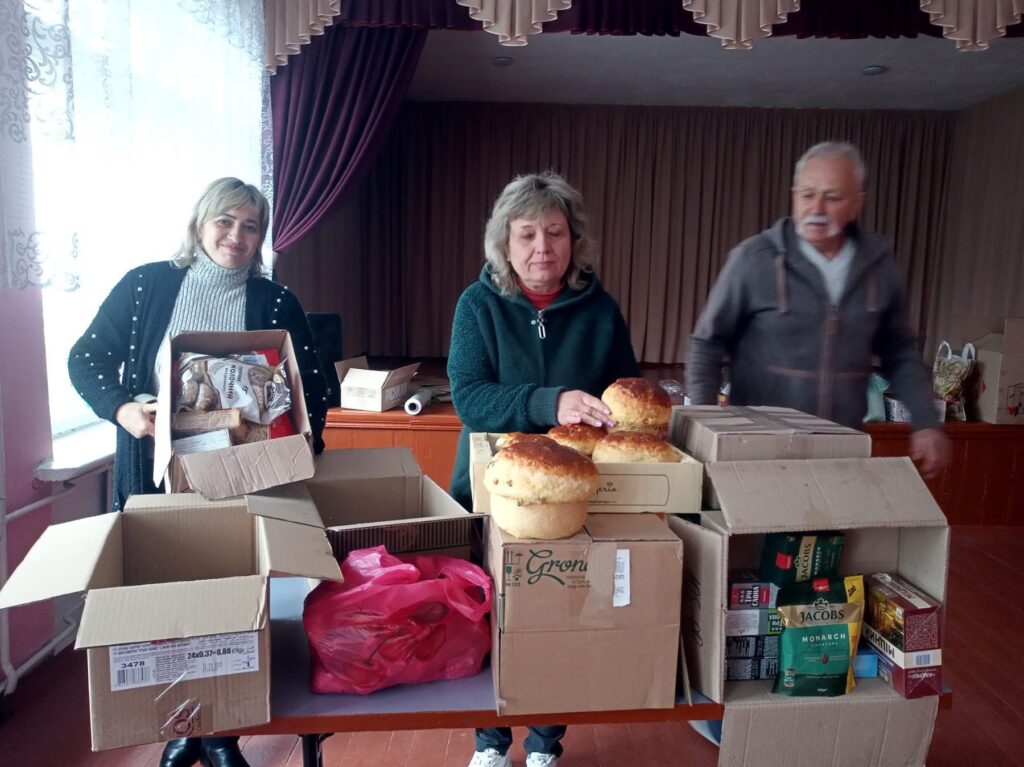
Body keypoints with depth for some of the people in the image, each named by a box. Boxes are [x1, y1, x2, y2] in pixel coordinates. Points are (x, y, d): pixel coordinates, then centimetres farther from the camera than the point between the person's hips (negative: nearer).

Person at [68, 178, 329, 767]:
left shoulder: (275, 302, 1)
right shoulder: (145, 286, 1)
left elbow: (314, 388, 2)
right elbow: (86, 360, 5)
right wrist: (120, 408, -12)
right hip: (155, 475, 1)